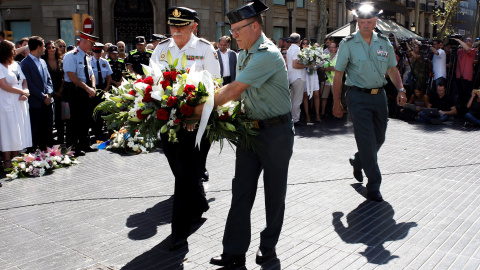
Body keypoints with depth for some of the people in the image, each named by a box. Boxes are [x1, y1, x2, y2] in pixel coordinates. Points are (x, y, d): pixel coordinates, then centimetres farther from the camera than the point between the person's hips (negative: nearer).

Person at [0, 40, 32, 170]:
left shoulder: (16, 65, 15)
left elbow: (24, 81, 15)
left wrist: (25, 92, -5)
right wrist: (22, 92, -10)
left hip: (20, 105, 7)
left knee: (19, 134, 8)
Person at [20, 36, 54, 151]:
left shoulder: (42, 62, 15)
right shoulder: (25, 63, -9)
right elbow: (29, 84, -13)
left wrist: (48, 93, -3)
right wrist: (42, 97, -13)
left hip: (47, 101, 7)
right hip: (35, 103, -7)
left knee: (48, 128, 10)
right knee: (35, 131, 1)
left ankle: (46, 150, 20)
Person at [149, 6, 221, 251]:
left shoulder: (205, 49, -1)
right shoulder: (161, 48, 11)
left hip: (195, 121, -5)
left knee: (187, 173, -4)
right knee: (180, 171, 16)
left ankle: (180, 230, 4)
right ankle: (199, 205, 42)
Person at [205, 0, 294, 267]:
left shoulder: (268, 55, -20)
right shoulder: (245, 55, 9)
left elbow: (234, 89, -24)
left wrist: (202, 109, -17)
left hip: (276, 131, -8)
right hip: (251, 128, 8)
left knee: (274, 194, 8)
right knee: (241, 192, 6)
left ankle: (268, 248, 25)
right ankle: (234, 253, 13)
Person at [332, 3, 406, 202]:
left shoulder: (384, 42, 7)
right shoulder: (348, 44, -5)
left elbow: (392, 68, 15)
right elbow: (338, 74, -4)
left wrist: (400, 89, 0)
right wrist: (337, 101, -6)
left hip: (379, 95, 5)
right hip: (358, 97, -5)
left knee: (379, 138, 13)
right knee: (367, 140, -6)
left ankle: (357, 162, 42)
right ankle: (373, 186, 5)